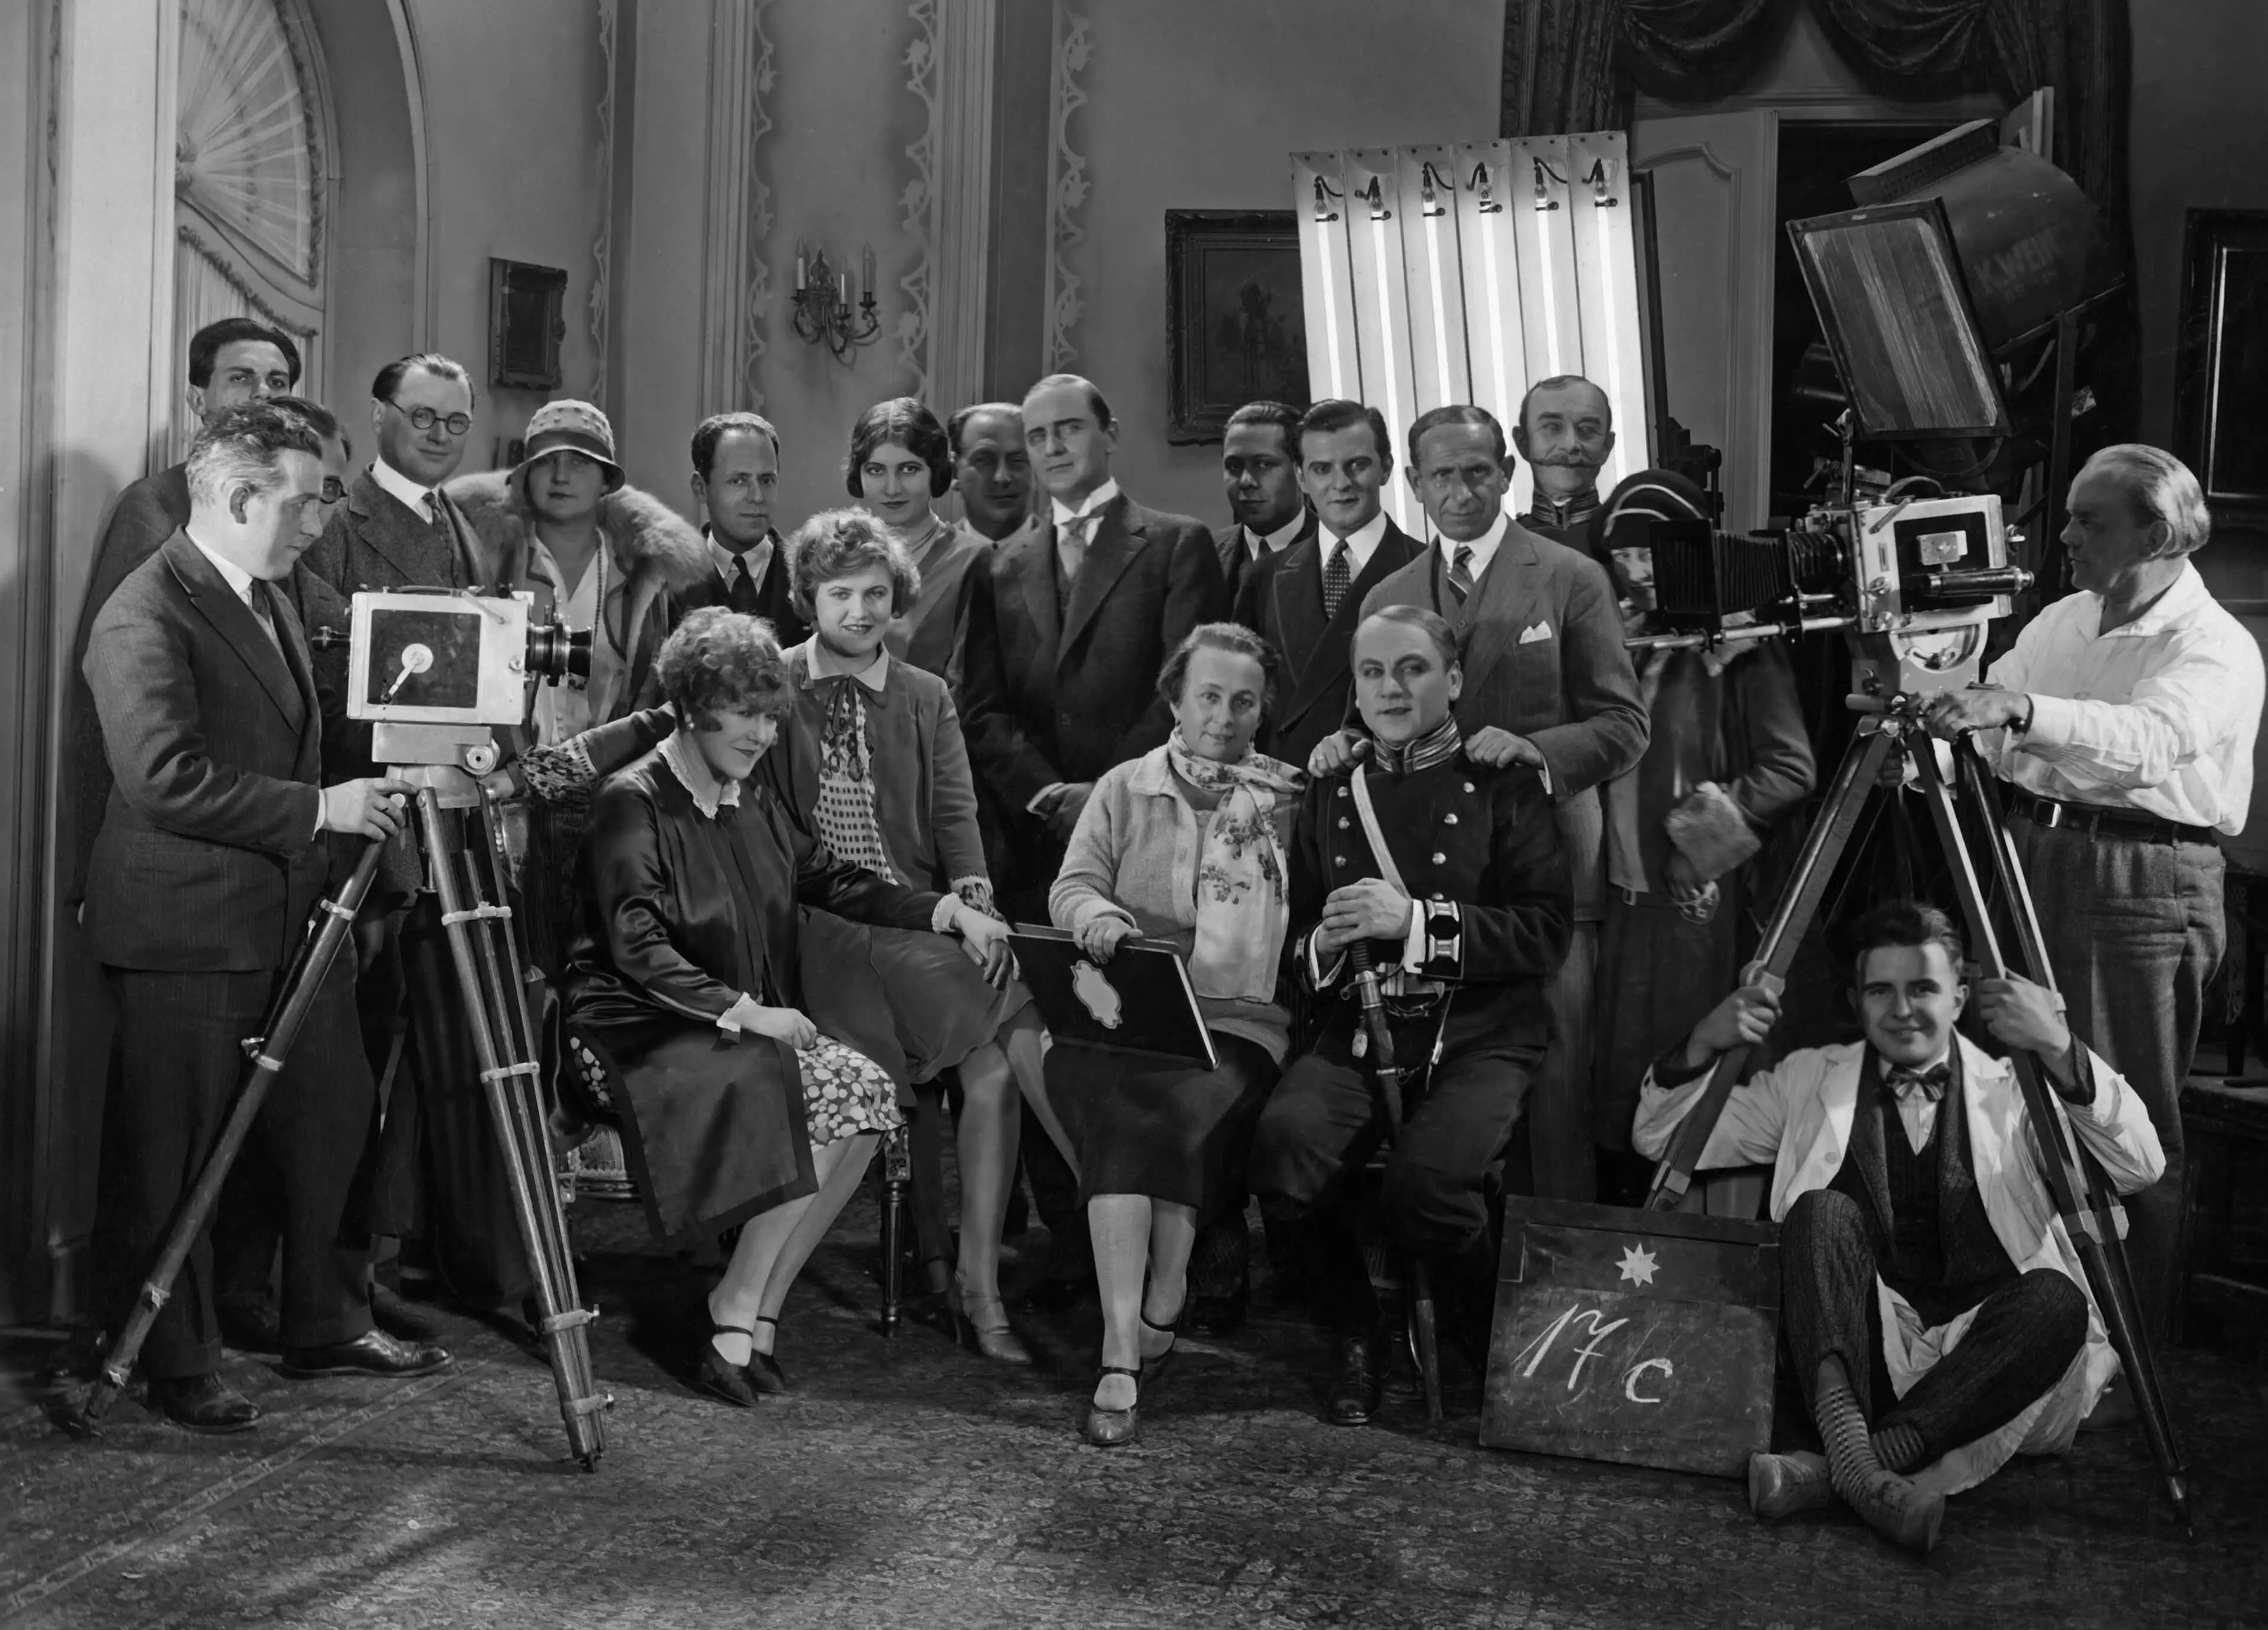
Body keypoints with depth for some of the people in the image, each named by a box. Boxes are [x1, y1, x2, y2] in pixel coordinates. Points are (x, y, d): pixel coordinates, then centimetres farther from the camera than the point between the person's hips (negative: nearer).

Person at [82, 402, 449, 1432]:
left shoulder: (269, 598, 13)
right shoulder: (144, 619, -17)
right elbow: (168, 782, -26)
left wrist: (370, 783, 10)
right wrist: (319, 808, -25)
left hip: (289, 917, 9)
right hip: (185, 931, -9)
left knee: (334, 1122, 15)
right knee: (168, 1158, 3)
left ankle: (328, 1326, 30)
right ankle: (173, 1368, 17)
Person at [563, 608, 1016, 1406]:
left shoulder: (751, 801, 14)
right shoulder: (633, 801, -9)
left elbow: (832, 880, 15)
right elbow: (636, 948, -17)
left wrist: (950, 910, 1)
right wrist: (743, 1011, -24)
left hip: (747, 1024, 7)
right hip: (642, 1031, -7)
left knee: (866, 1089, -19)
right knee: (817, 1092, -29)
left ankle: (748, 1307, -12)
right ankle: (741, 1310, -17)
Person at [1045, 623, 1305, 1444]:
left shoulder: (1292, 800, 16)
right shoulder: (1124, 788, 20)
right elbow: (1071, 886, 8)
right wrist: (1097, 915, -15)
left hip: (1239, 1018, 0)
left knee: (1195, 1104, -33)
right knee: (1119, 1101, -32)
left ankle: (1158, 1311, -16)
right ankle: (1126, 1356, -34)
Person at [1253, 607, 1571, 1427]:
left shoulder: (1503, 787, 5)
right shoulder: (1331, 793, 19)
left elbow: (1547, 932, -6)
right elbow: (1291, 940, 20)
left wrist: (1419, 920, -15)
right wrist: (1324, 944, -3)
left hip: (1479, 1036, -3)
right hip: (1358, 1030, 3)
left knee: (1425, 1182, -30)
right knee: (1285, 1141, -28)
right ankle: (1354, 1336, -1)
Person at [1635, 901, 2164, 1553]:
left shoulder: (2013, 1089, 14)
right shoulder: (1810, 1081, 16)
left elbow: (2142, 1169, -1)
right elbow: (1660, 1143, 13)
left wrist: (2061, 1052, -15)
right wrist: (1703, 1046, -6)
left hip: (1972, 1362, 0)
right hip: (1854, 1359, 0)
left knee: (2057, 1301, -29)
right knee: (1823, 1211, -25)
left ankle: (1833, 1471, -38)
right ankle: (1850, 1451, -44)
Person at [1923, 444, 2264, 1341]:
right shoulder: (2059, 621, 12)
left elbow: (2147, 739, -29)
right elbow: (1986, 741, 15)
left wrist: (2019, 708, -42)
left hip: (2148, 883, -6)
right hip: (2032, 857, 6)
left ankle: (2140, 1341, 10)